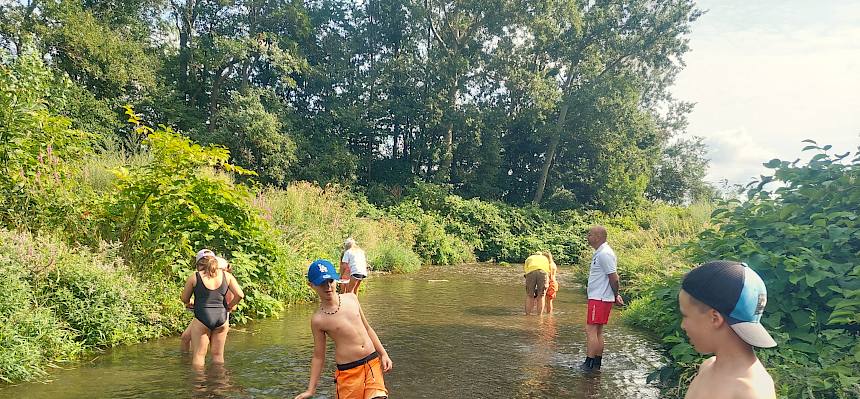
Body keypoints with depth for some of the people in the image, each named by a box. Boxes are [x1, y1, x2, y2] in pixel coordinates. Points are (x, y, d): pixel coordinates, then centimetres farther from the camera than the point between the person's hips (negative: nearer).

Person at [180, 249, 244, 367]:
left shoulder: (194, 277, 0)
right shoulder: (226, 275, 5)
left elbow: (184, 299, 8)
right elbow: (240, 295, -2)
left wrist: (189, 304, 30)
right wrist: (230, 306, 15)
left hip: (202, 318, -3)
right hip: (222, 318, 3)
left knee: (198, 354, 7)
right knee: (218, 354, 13)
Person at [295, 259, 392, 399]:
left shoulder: (351, 298, 4)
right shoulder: (318, 320, -6)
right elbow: (318, 356, 3)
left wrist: (383, 354, 12)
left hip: (372, 362, 3)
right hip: (348, 371, -3)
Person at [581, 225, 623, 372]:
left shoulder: (604, 254, -18)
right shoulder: (600, 253, 15)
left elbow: (614, 278, -19)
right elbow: (613, 277, 20)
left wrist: (615, 295, -7)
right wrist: (616, 295, 16)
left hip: (599, 299, -11)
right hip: (597, 298, 11)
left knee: (591, 330, -7)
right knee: (597, 331, 14)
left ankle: (590, 363, -4)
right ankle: (597, 362, 21)